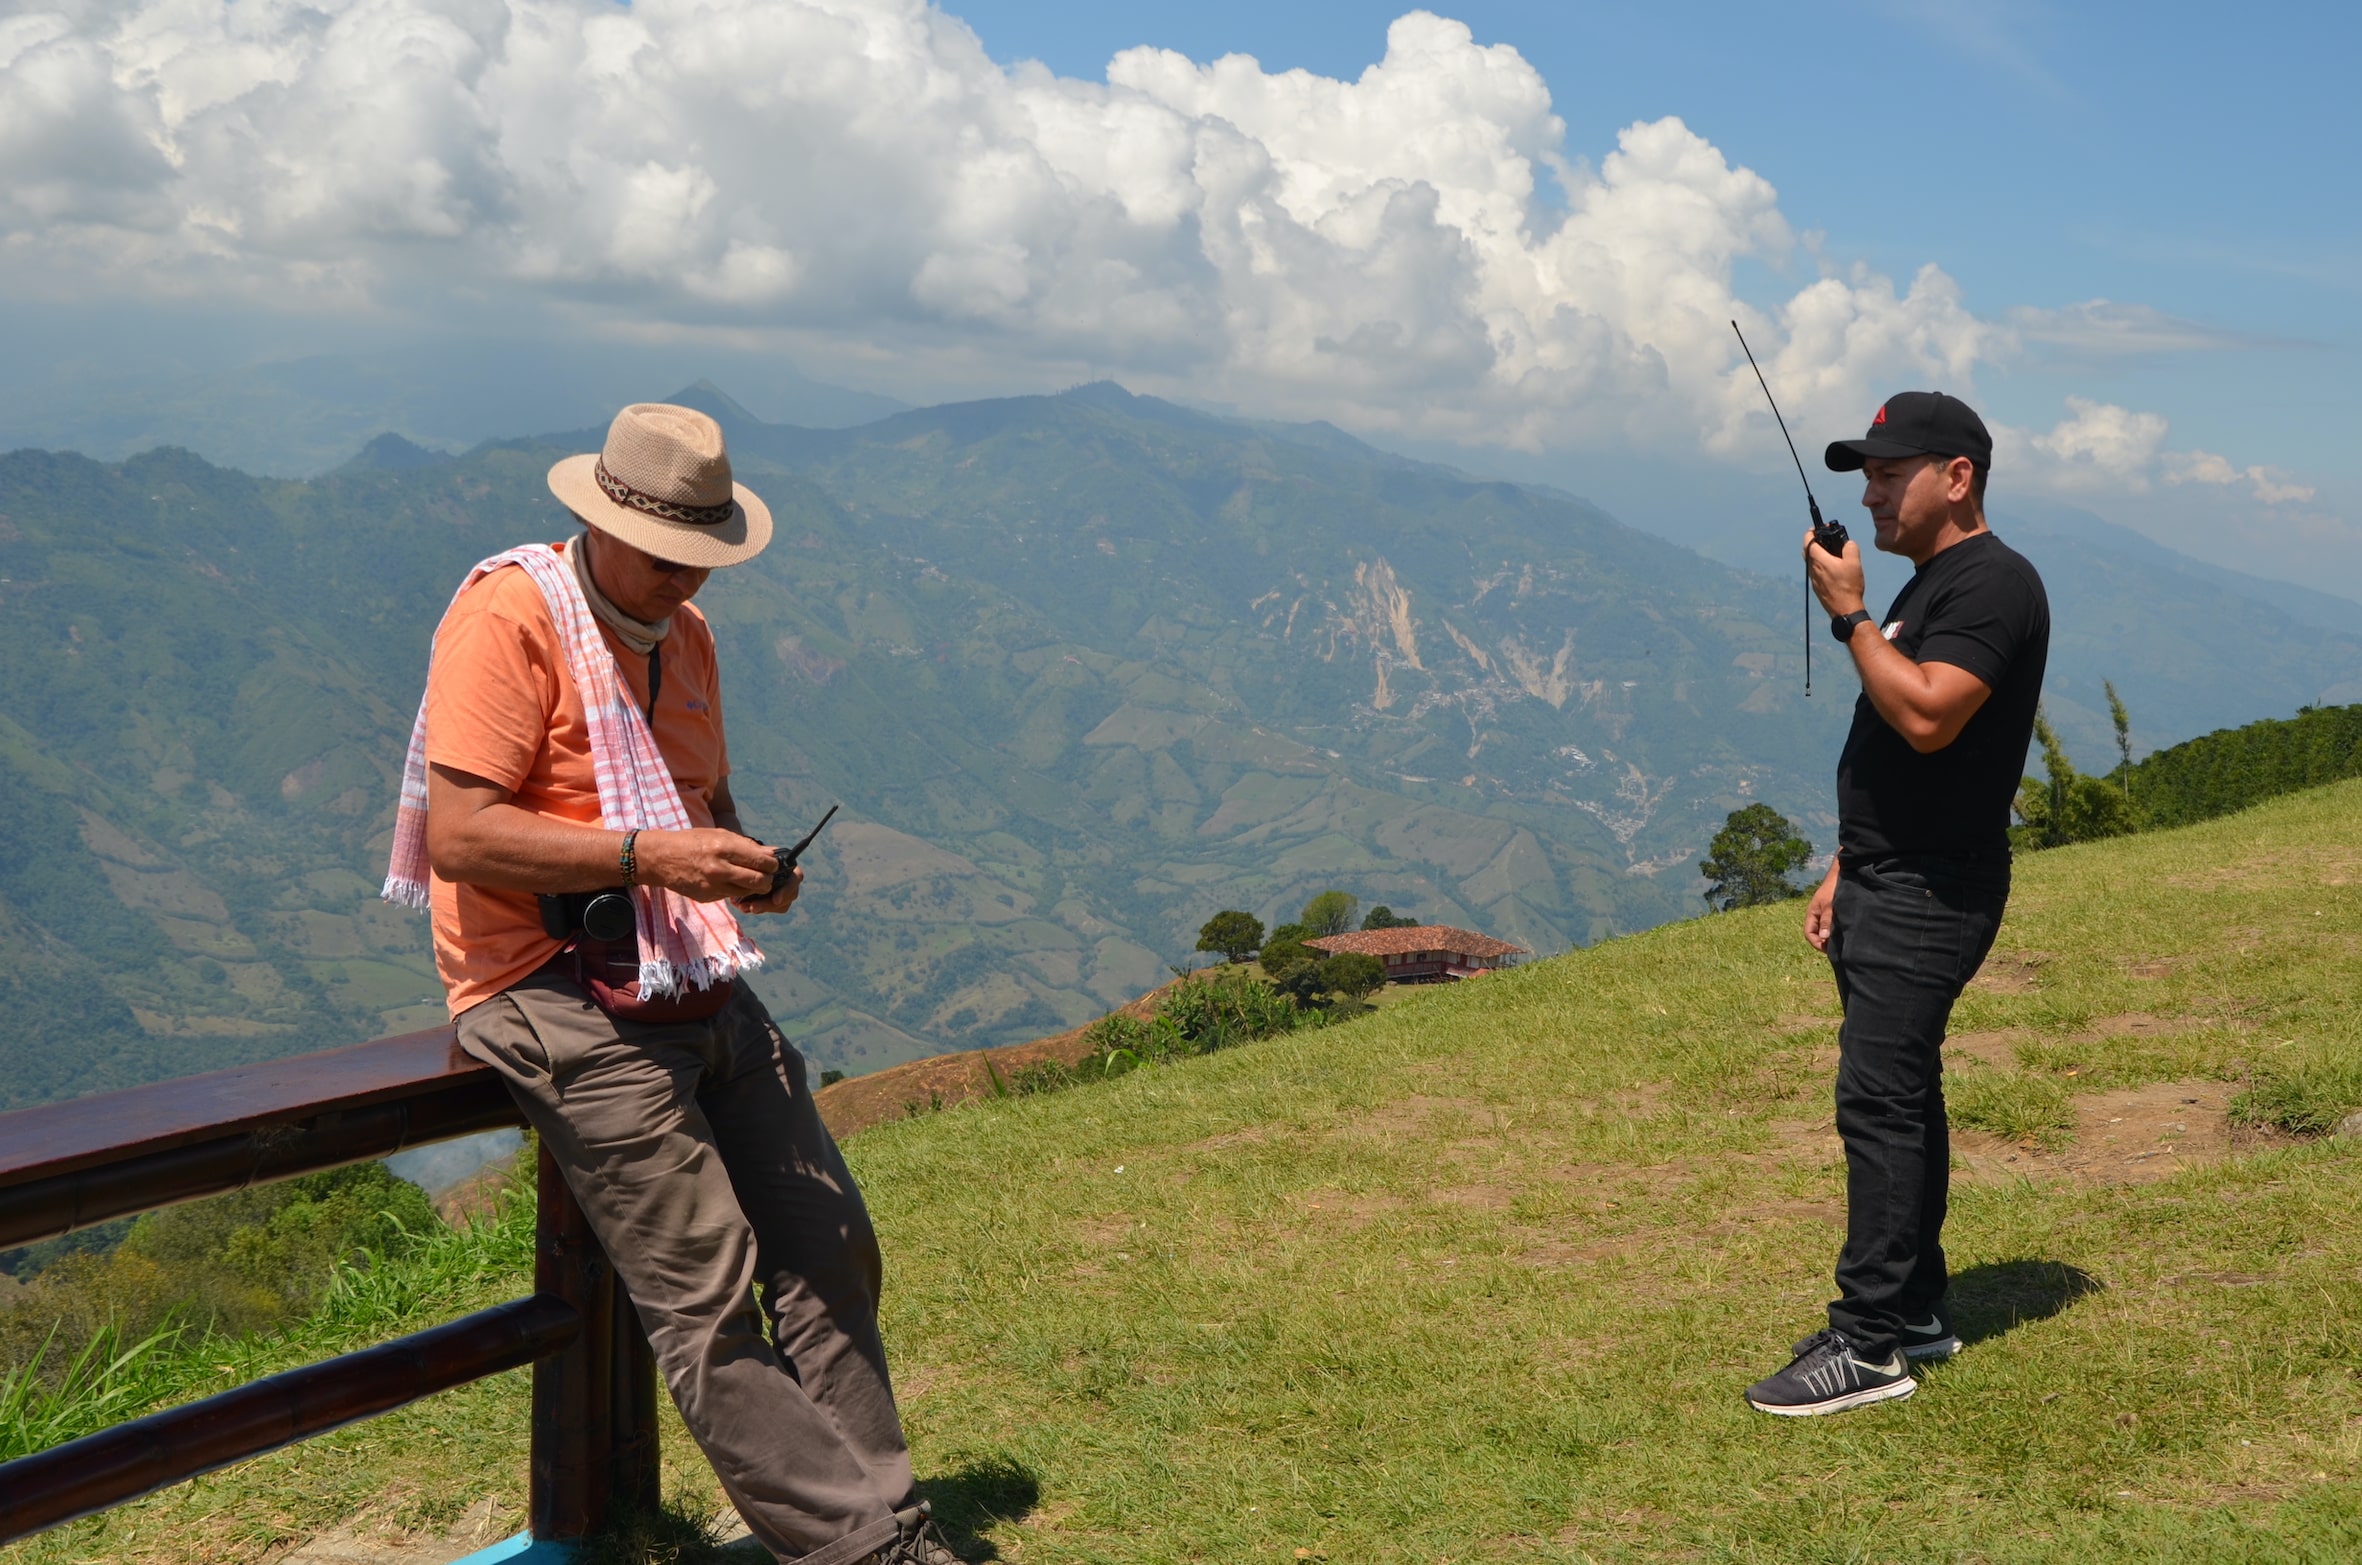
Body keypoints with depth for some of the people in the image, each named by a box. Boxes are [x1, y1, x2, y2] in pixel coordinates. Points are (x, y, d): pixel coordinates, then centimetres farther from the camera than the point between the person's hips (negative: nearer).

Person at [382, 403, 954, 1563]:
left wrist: (743, 864, 1)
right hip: (558, 992, -8)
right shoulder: (510, 616, -11)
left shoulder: (682, 633, 15)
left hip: (694, 984, 9)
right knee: (708, 1305, -12)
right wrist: (645, 856, -26)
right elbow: (459, 834, -19)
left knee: (829, 1256, 3)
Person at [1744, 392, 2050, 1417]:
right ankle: (1914, 1313, 22)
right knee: (1899, 1099, 13)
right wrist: (1845, 871, 20)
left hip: (1932, 895, -10)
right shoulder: (1929, 585, 19)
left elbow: (1927, 718, -28)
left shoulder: (1993, 584, -14)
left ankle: (1870, 1348, -7)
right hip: (1884, 885, 10)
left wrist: (1850, 616, -19)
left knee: (1880, 1103, -11)